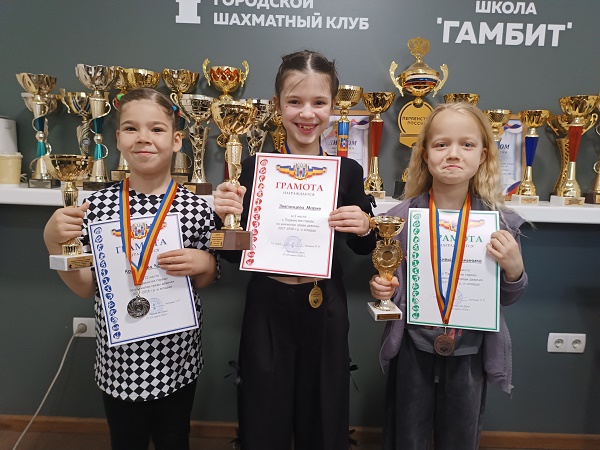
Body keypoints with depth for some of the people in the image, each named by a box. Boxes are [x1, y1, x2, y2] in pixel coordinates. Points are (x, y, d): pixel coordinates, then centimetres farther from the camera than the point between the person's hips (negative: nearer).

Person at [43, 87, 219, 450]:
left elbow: (206, 281, 1)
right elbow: (86, 287, -2)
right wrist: (55, 243, -16)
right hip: (119, 357, 1)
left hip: (177, 357, 0)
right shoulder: (97, 205, -8)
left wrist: (204, 263, -20)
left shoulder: (197, 208, -11)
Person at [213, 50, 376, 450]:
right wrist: (228, 217, -20)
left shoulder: (348, 171, -3)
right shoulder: (254, 168, -5)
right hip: (267, 310, 0)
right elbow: (234, 255, -2)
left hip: (325, 311, 1)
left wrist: (365, 227, -12)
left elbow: (363, 247, 9)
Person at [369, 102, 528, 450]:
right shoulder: (402, 218, -11)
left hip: (469, 353, 1)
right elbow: (394, 286, 1)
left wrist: (514, 268, -18)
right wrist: (383, 290, -20)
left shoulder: (499, 221, -9)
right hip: (413, 349, 0)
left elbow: (506, 298, 2)